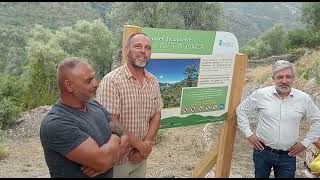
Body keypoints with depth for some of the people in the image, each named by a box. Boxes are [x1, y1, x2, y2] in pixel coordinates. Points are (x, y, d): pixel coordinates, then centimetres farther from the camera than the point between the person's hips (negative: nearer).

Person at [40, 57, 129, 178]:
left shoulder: (95, 105, -3)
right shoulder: (55, 124, -27)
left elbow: (126, 137, -5)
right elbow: (102, 161, -32)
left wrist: (106, 161, -22)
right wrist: (114, 140, -13)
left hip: (108, 173, 6)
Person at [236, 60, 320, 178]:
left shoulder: (304, 99, -5)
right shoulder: (260, 94, -9)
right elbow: (241, 110, 1)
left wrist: (305, 143, 3)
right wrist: (249, 134, -3)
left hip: (288, 155, 1)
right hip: (262, 151, 0)